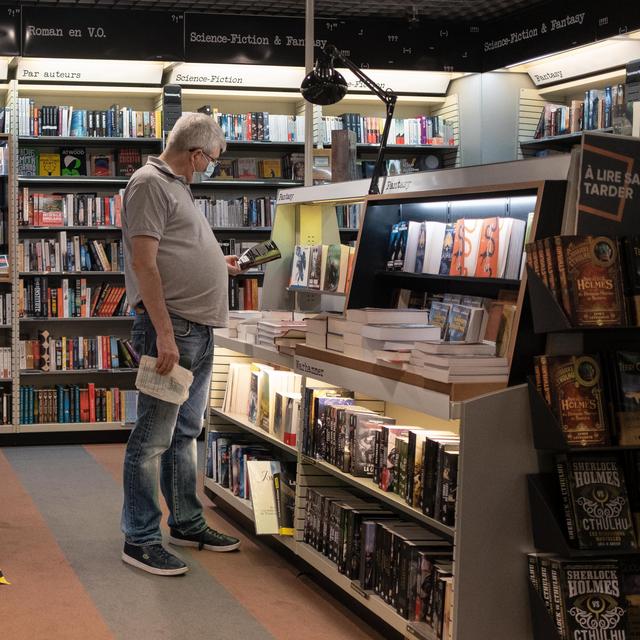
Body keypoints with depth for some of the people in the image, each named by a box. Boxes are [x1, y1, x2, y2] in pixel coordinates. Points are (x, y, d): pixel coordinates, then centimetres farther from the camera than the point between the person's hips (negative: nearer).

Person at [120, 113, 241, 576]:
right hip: (171, 328, -10)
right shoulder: (150, 183, -10)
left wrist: (219, 264, 38)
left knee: (185, 433, 17)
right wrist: (164, 333, -23)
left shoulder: (177, 187, 20)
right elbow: (144, 262, -18)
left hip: (199, 330, 10)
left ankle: (187, 524, 27)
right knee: (154, 438, -6)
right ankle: (140, 540, 0)